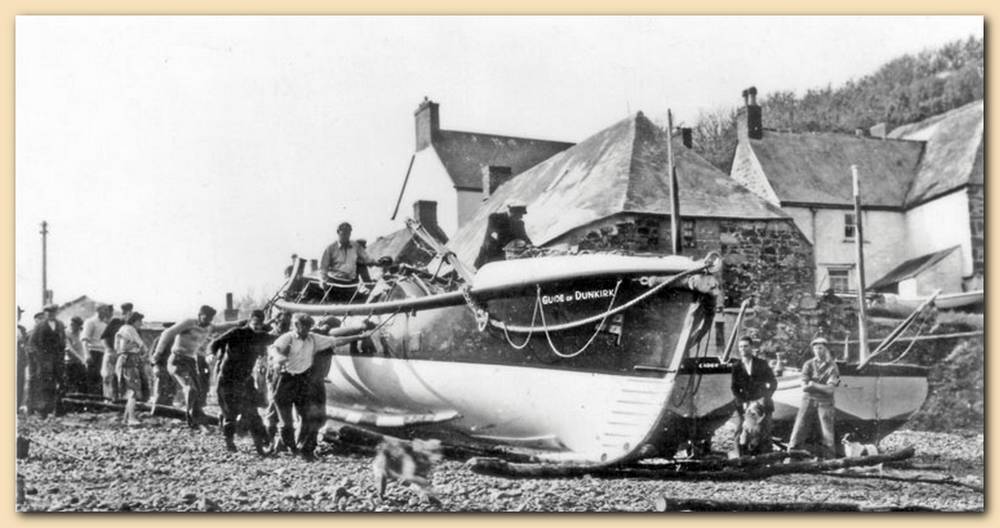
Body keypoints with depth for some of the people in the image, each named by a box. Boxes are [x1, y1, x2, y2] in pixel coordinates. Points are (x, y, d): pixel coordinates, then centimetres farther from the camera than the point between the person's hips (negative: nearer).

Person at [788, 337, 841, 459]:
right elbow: (804, 387, -4)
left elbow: (830, 389, -9)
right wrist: (822, 387, -14)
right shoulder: (808, 365, 5)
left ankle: (830, 458, 6)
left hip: (825, 402, -1)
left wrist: (813, 385, -12)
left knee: (828, 433, 0)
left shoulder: (832, 366, 0)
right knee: (799, 429, -3)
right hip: (808, 400, 1)